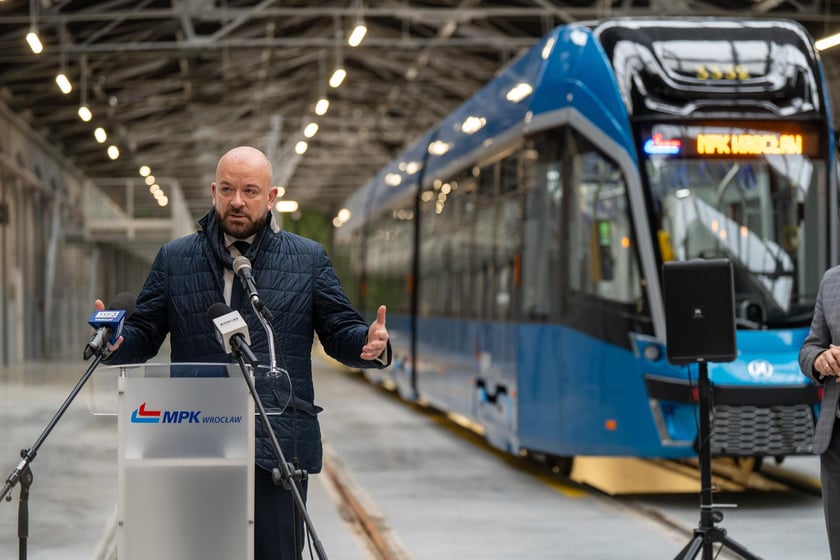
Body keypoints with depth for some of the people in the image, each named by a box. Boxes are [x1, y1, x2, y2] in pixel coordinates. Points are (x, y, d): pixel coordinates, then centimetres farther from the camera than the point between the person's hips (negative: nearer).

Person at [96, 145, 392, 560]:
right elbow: (144, 335, 12)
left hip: (278, 447, -1)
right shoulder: (174, 259, 12)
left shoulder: (308, 259, 11)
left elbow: (340, 332, 10)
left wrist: (369, 344, -12)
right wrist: (115, 341, -11)